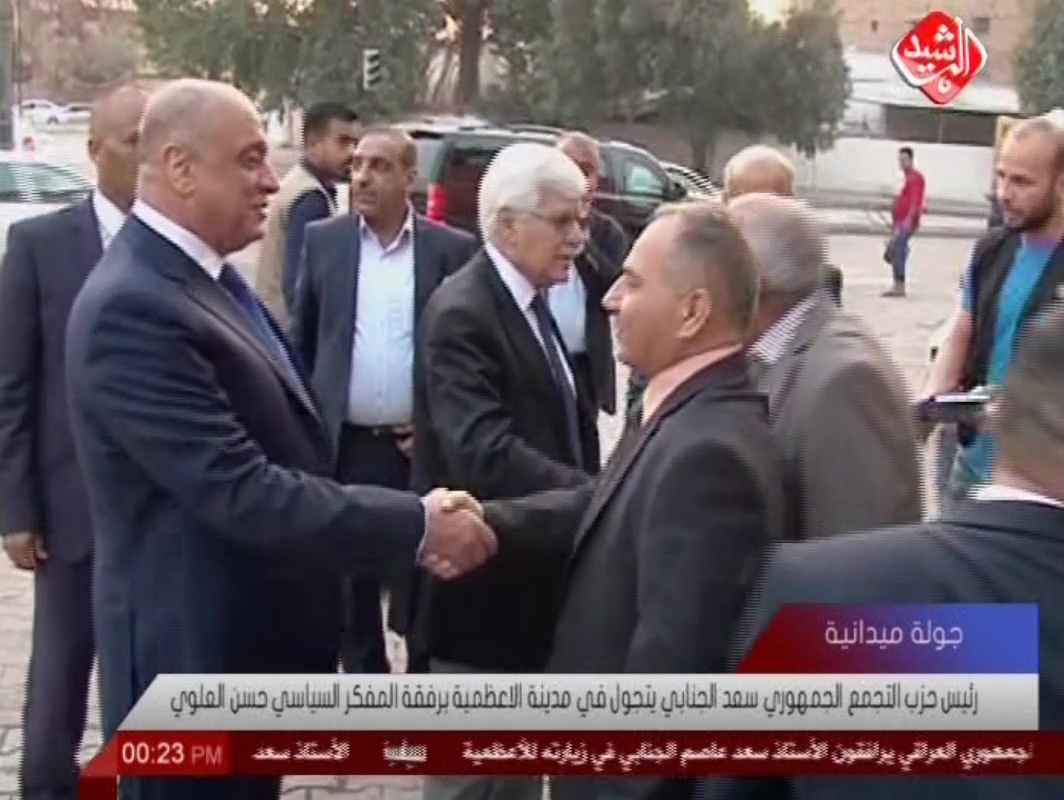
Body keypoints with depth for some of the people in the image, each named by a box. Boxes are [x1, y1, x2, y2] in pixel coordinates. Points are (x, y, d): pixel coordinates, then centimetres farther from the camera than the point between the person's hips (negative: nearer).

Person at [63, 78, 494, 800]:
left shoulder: (209, 279, 8)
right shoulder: (132, 308, -24)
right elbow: (241, 493, -29)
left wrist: (412, 520, 3)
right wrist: (419, 524, -24)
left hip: (250, 636, 10)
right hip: (197, 654, -9)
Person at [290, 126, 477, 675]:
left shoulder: (452, 250, -3)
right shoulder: (323, 240, 3)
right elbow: (300, 341, 9)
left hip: (420, 448, -2)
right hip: (343, 445, 2)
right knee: (350, 585, 12)